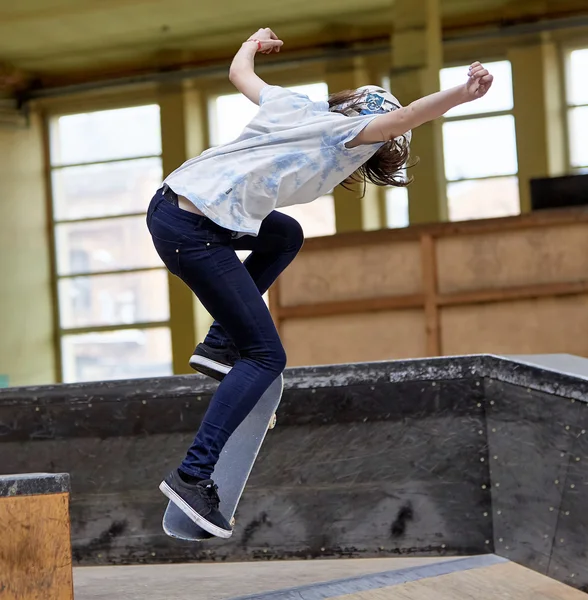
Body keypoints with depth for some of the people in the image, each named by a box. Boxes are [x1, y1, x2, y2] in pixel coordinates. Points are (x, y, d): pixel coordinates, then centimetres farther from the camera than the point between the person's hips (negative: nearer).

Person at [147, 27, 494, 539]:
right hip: (195, 232, -9)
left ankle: (221, 343, 19)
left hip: (169, 202, 9)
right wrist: (462, 95, -26)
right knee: (266, 356, -3)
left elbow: (240, 71, 38)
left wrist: (254, 44, 57)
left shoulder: (293, 104, 21)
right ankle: (194, 475, -13)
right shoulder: (347, 131, 2)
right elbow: (403, 119, -16)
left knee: (285, 236, 29)